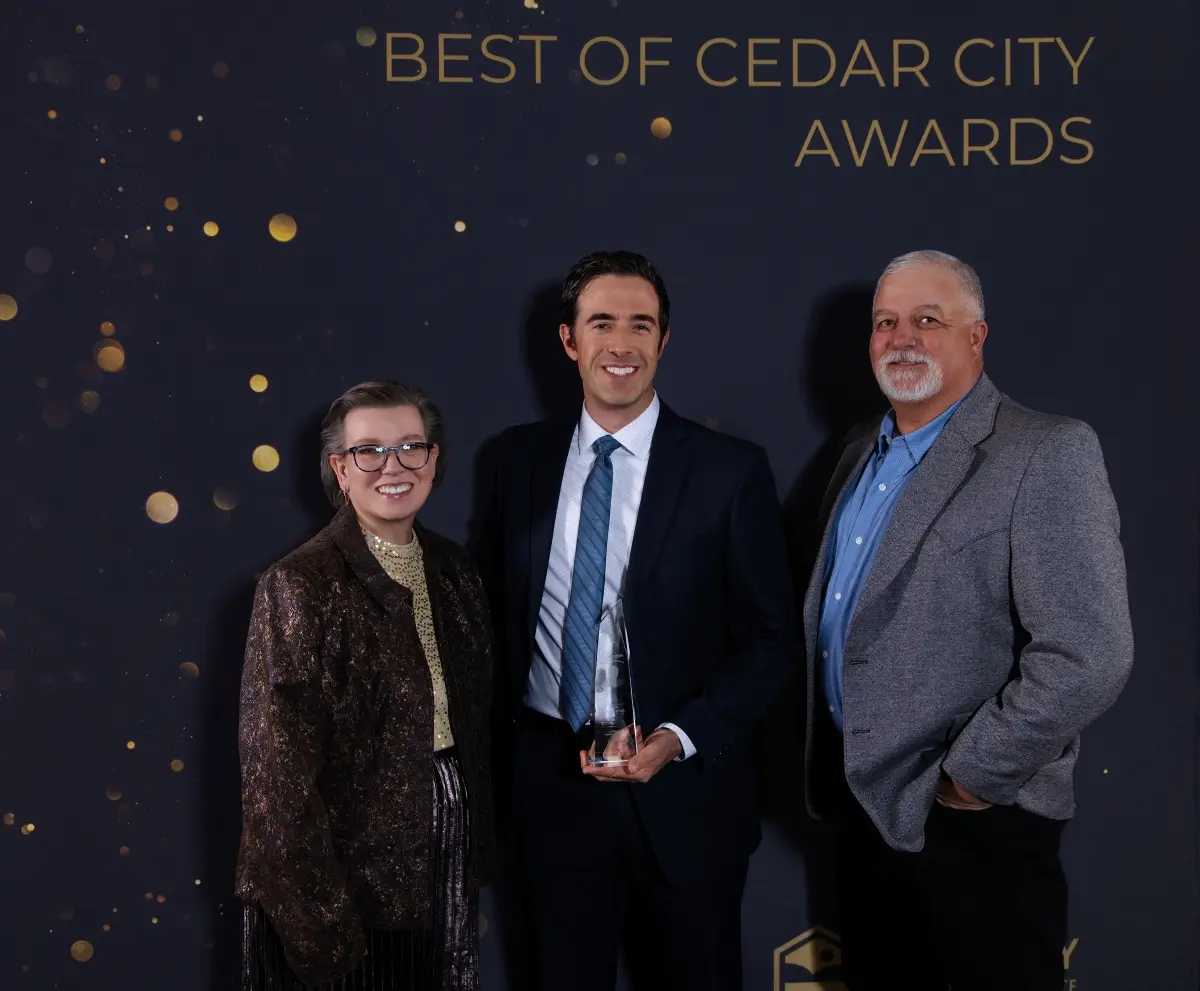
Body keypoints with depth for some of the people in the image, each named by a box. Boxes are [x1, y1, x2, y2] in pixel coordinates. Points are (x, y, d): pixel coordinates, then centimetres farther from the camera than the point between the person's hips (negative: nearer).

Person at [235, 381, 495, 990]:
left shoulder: (455, 570, 5)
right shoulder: (300, 586, -15)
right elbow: (282, 767, -16)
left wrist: (478, 848, 10)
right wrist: (316, 913, -17)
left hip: (446, 861, 6)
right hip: (352, 867, -6)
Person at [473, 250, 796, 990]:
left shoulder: (732, 471, -7)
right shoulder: (520, 457, 3)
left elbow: (771, 640, -7)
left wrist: (678, 737, -18)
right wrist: (506, 730, 5)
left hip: (685, 789, -2)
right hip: (551, 781, 3)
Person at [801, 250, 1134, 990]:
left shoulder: (1047, 453, -15)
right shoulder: (863, 455, 10)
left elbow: (1089, 656, -24)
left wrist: (970, 779, -18)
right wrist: (836, 759, 10)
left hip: (971, 820, -7)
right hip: (866, 795, 7)